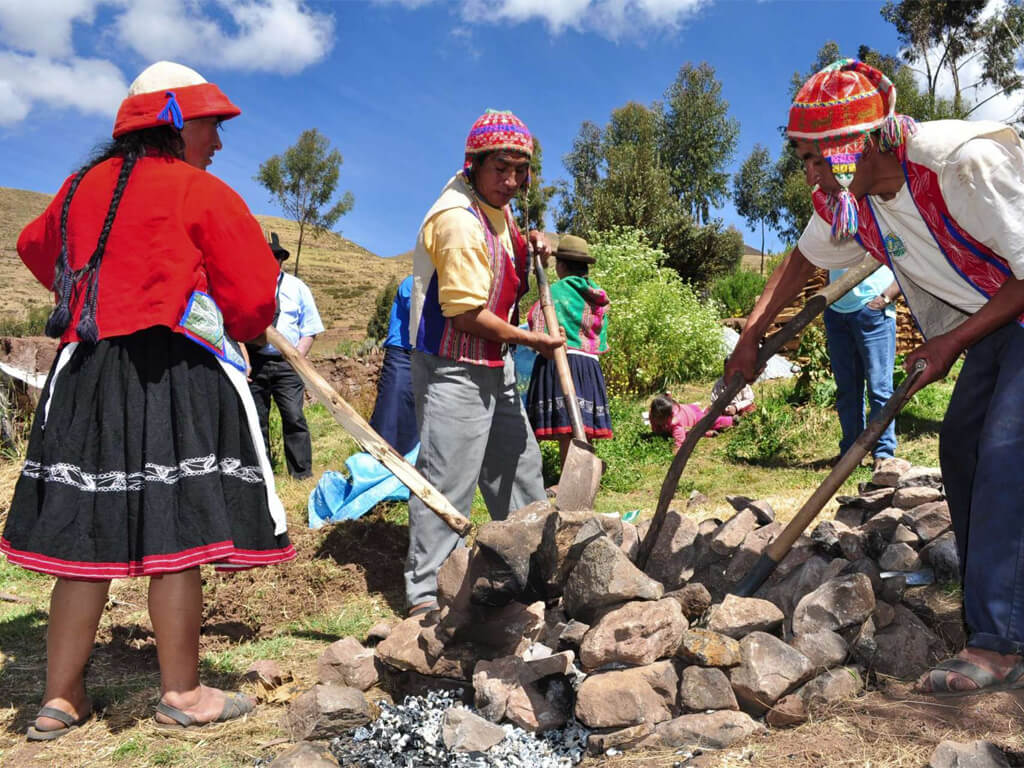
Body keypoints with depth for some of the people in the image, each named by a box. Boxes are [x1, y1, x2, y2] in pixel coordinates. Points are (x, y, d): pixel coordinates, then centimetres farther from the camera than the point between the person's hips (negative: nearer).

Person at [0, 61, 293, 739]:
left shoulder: (82, 187, 16)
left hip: (85, 375, 7)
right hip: (178, 375, -6)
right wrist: (230, 329, 14)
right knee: (179, 534, 0)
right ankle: (182, 694, 12)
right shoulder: (203, 192, -3)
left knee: (89, 535, 11)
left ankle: (61, 699, 19)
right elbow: (254, 300, -7)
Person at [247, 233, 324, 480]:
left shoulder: (297, 288, 9)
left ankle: (302, 475, -2)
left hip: (287, 364, -1)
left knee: (294, 418, -8)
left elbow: (309, 330, 8)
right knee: (255, 420, 5)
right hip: (253, 363, 1)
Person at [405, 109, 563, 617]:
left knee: (519, 464, 18)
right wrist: (532, 340, -14)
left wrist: (529, 246, 9)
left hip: (495, 366, 10)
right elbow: (468, 314, -25)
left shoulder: (496, 207, 8)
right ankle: (425, 593, 5)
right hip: (454, 370, -10)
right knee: (447, 477, -6)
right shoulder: (458, 219, -22)